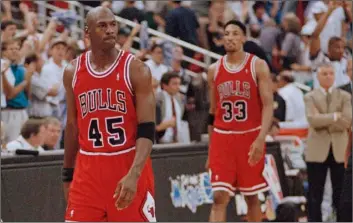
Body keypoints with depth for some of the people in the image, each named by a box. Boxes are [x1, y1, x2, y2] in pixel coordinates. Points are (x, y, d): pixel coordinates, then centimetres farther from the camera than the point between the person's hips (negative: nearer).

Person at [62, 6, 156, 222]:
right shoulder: (73, 72, 4)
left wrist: (133, 174, -27)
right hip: (88, 170, 3)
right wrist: (68, 174, 15)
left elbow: (147, 130, -13)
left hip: (130, 167, -3)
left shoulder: (136, 70, -8)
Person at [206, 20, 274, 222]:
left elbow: (268, 105, -10)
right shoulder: (214, 69, 7)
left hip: (251, 136, -2)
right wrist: (210, 149, 13)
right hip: (222, 137, 2)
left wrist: (261, 139, -24)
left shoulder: (258, 66, -4)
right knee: (220, 196, -8)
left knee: (252, 196, 10)